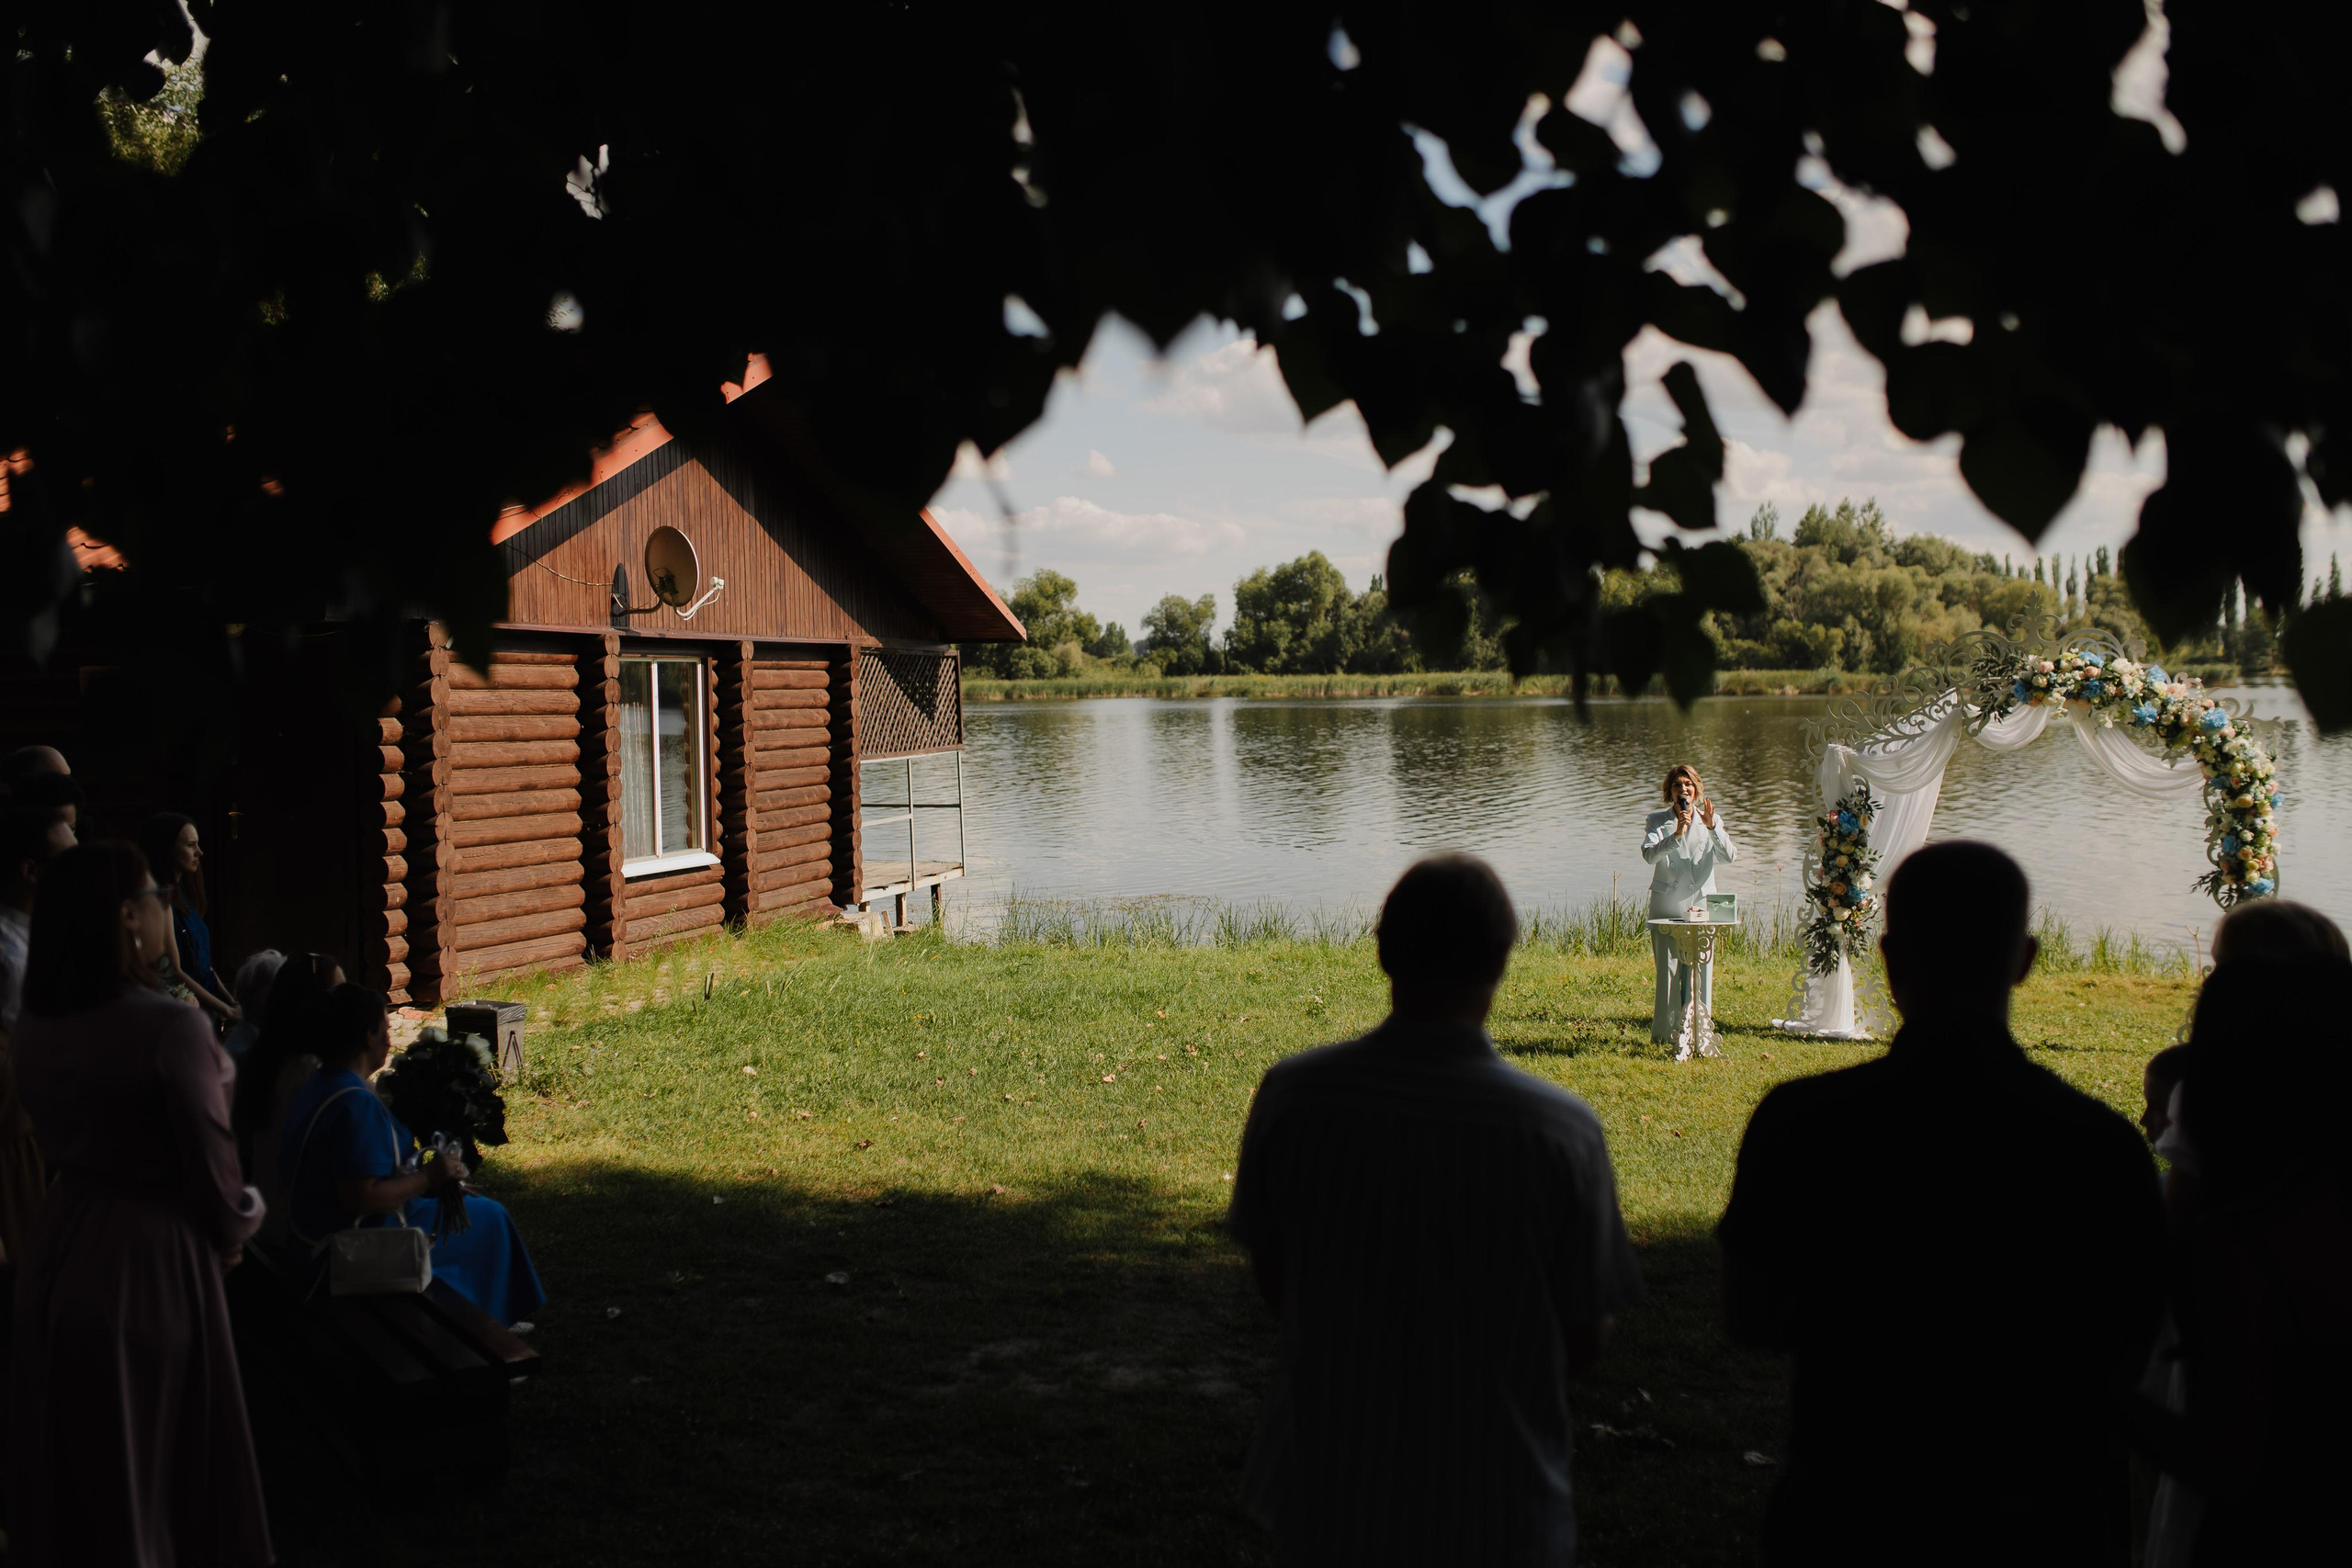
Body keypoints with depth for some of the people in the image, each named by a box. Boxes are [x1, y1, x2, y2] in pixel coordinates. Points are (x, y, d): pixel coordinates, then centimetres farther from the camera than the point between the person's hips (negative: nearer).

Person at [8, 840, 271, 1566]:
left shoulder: (35, 1029, 1)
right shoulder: (171, 1028, -21)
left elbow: (62, 1143, 8)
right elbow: (211, 1163, -16)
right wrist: (234, 1232, 5)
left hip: (58, 1251, 7)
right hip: (152, 1262, -6)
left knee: (69, 1463, 19)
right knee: (161, 1462, 9)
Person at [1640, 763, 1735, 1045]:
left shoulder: (1711, 819, 9)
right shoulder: (1657, 821, 4)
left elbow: (1730, 856, -4)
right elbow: (1649, 854, -14)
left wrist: (1712, 827, -17)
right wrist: (1676, 834, -27)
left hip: (1701, 905, 2)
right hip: (1667, 905, -2)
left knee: (1700, 970, 1)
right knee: (1668, 970, -2)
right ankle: (1664, 1032, 6)